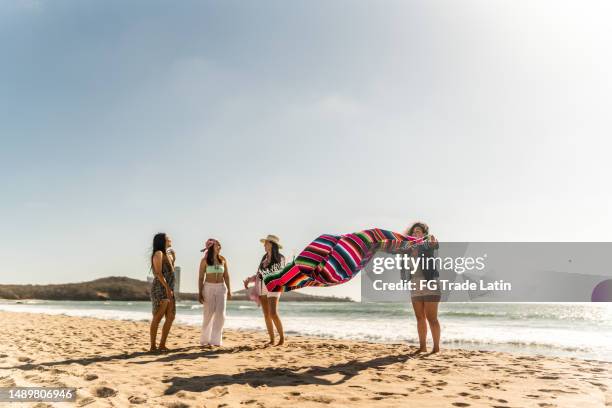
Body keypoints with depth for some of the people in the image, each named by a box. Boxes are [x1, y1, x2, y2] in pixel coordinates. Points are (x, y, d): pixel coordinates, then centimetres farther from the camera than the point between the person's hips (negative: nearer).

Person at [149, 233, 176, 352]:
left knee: (171, 317, 5)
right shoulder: (158, 253, -5)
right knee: (157, 318, -6)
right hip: (160, 289, -9)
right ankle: (153, 346, -1)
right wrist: (167, 287, -21)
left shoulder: (166, 254, 22)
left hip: (168, 289, 9)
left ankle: (162, 345, 10)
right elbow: (158, 273, -17)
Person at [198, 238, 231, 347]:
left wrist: (229, 290, 6)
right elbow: (201, 277, -1)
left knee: (220, 314, -4)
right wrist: (200, 293, -6)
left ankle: (216, 340, 6)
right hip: (208, 287, -3)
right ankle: (205, 339, 15)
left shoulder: (223, 260, 6)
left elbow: (226, 276, 10)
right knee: (209, 313, -1)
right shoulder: (205, 260, -1)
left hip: (221, 288, 3)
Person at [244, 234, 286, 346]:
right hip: (261, 287, 6)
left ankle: (282, 337, -1)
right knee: (266, 314, 4)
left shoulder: (280, 258, -5)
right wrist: (249, 279, 2)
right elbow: (259, 274, 14)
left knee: (273, 313, -16)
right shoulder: (264, 257, 11)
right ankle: (272, 340, 11)